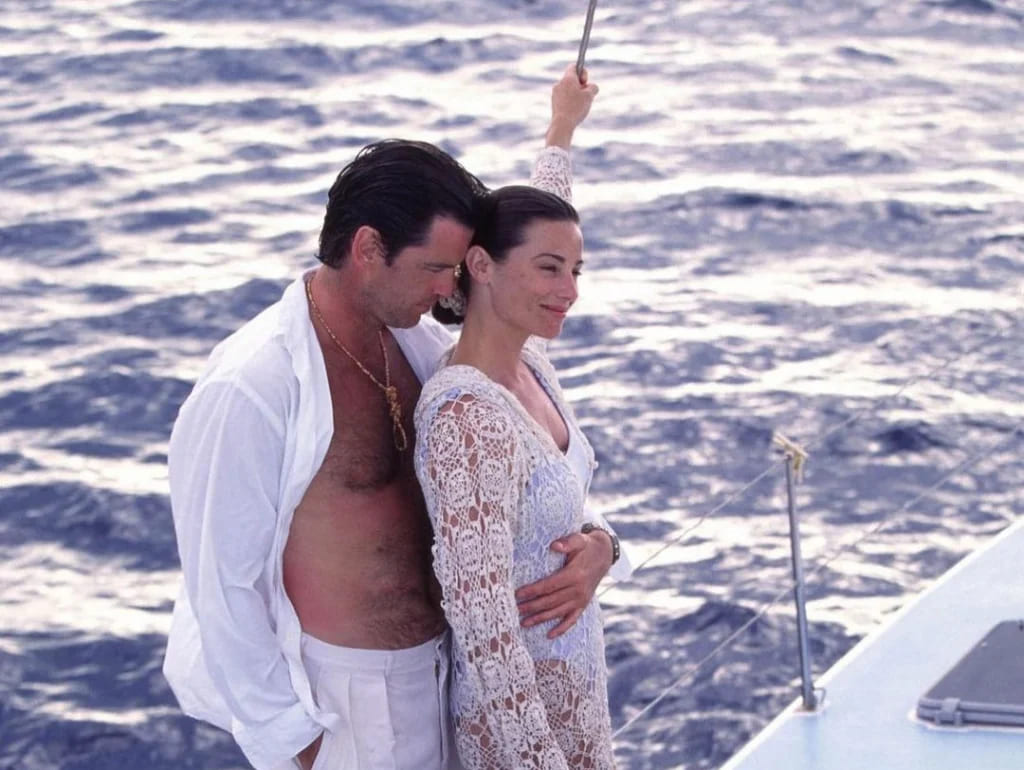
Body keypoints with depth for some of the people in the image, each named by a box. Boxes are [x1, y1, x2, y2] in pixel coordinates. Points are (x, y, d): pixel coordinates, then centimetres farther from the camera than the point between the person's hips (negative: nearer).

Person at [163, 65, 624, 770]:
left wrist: (592, 541, -11)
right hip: (342, 705, -7)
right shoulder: (251, 390, -22)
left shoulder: (417, 342, 1)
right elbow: (221, 587, -18)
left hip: (437, 674, 8)